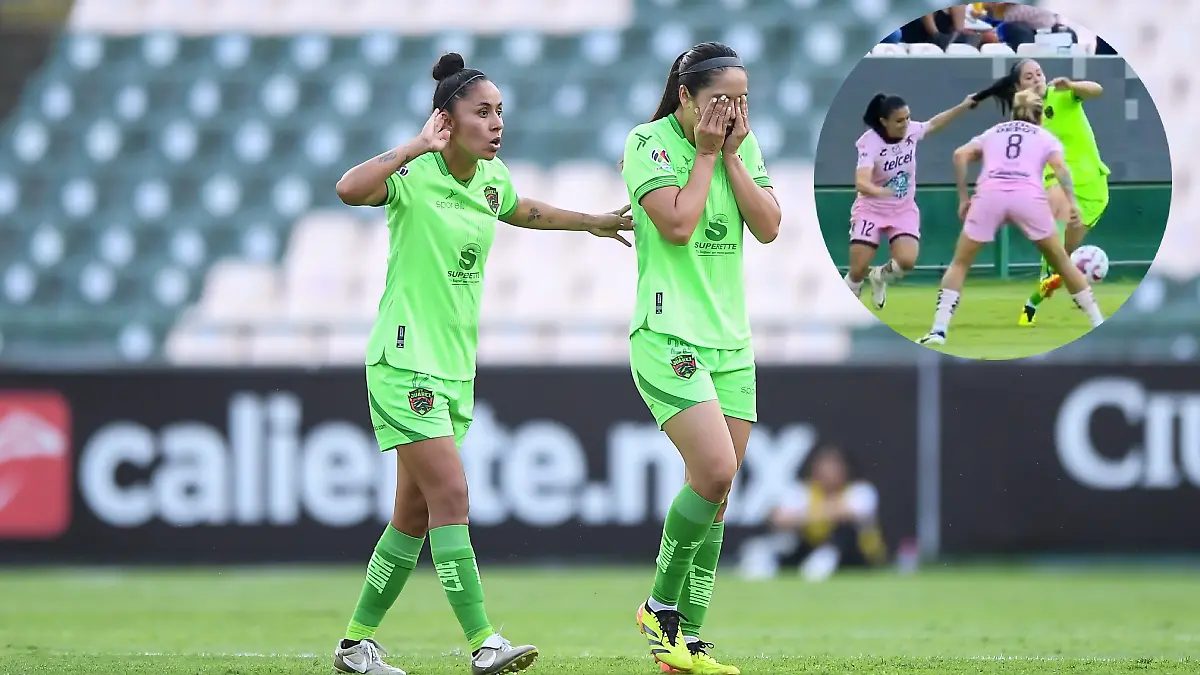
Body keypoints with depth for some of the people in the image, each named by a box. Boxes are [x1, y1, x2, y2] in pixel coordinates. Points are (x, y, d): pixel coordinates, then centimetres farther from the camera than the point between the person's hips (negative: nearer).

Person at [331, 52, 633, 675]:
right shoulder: (415, 176, -15)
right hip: (407, 362, -8)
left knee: (416, 515, 10)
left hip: (456, 369, 8)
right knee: (450, 494, -16)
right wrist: (419, 144, -33)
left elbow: (520, 212, 33)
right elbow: (351, 189, -37)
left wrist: (591, 222, 39)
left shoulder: (491, 178, 8)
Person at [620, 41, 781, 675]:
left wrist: (731, 156, -5)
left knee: (714, 495, 4)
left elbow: (768, 227, 1)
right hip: (668, 334, -7)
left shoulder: (744, 145, 11)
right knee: (714, 470, -21)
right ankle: (661, 605, -2)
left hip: (730, 340, 7)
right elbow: (678, 224, -18)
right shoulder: (648, 142, -7)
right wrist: (706, 154, -10)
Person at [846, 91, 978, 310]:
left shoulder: (911, 131, -12)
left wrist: (963, 106, 10)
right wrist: (879, 192, -60)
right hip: (871, 209, -4)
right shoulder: (870, 142, -26)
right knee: (858, 270, -9)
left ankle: (880, 276, 18)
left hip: (904, 210, 4)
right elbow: (861, 183, -39)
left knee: (907, 261, -18)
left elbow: (933, 124, 13)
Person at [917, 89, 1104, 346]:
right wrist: (1072, 203, -3)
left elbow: (960, 155, 14)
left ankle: (939, 330, 0)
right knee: (1062, 262, 17)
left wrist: (963, 198, 15)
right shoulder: (1046, 137, 25)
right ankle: (1099, 326, 19)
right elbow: (1060, 167, 4)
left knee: (960, 264, 15)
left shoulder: (992, 133, 31)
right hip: (1028, 196, -1)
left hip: (989, 194, 1)